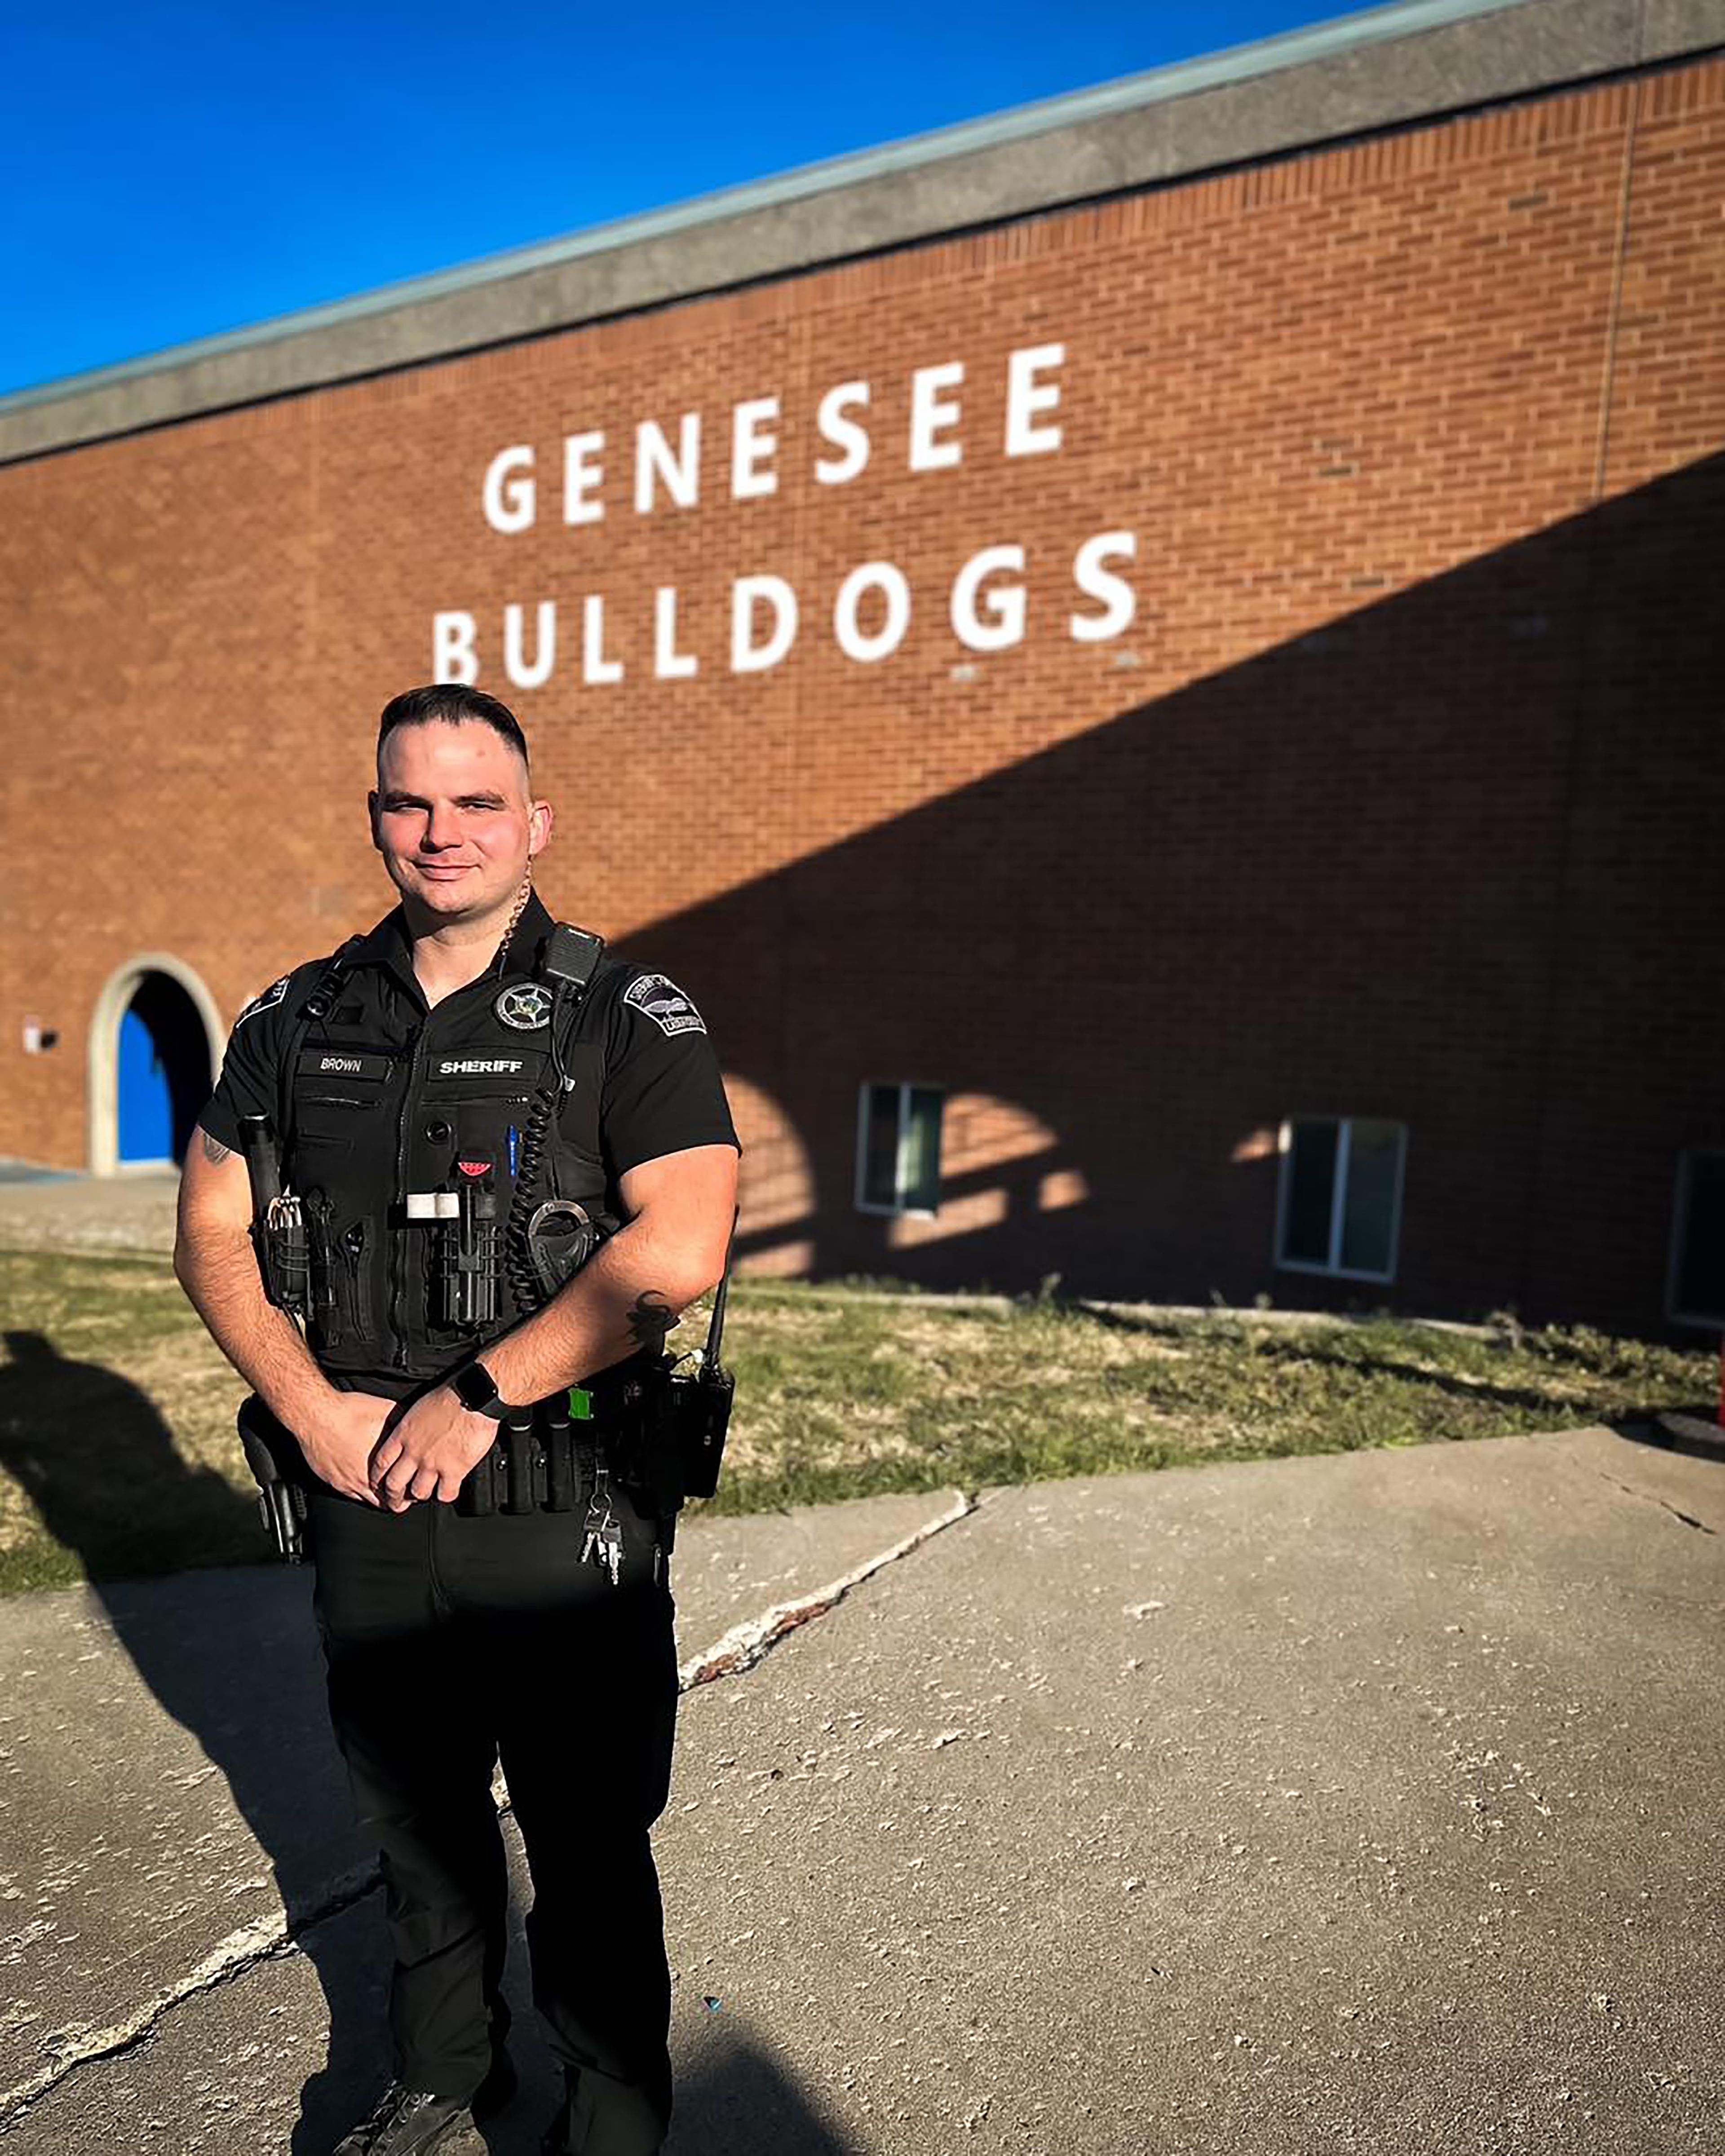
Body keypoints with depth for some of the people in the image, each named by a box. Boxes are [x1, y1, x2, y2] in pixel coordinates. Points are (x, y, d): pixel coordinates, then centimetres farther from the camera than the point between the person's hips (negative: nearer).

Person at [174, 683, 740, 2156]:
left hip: (565, 1518, -4)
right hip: (367, 1503, 5)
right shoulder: (298, 1022, 4)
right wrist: (317, 1411, -6)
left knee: (587, 1842, 12)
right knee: (413, 1819, 24)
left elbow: (680, 1250, -21)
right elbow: (212, 1228, 7)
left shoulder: (629, 1020, -10)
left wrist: (473, 1397, -18)